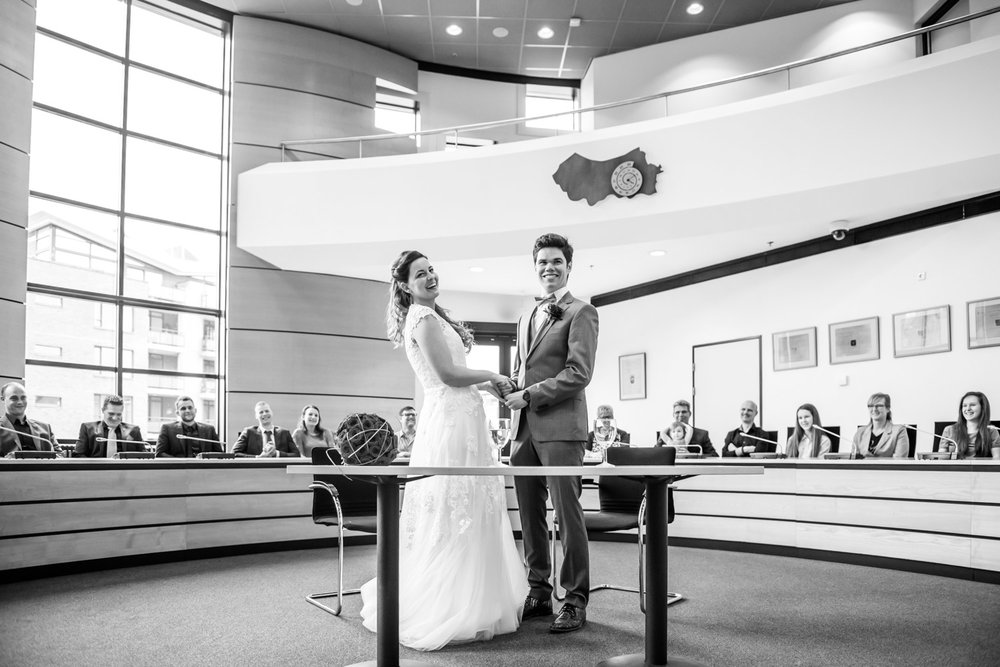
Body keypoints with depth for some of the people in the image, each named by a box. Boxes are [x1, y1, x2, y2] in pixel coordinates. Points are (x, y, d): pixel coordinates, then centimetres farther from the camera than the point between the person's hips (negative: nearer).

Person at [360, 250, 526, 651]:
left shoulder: (429, 317, 20)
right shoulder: (423, 318, -11)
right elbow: (448, 373, -19)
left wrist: (485, 385, 15)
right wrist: (491, 376, -5)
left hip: (458, 419, 10)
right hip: (452, 421, -10)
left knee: (472, 513, 13)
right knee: (454, 514, -6)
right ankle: (448, 610, 3)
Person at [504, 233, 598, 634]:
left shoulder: (581, 313, 0)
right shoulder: (526, 319, 23)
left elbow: (579, 373, -11)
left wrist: (528, 395, -13)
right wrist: (510, 387, 7)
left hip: (560, 427, -7)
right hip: (524, 430, 7)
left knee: (567, 514, -4)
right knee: (530, 514, 9)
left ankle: (575, 601, 5)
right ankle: (538, 592, 20)